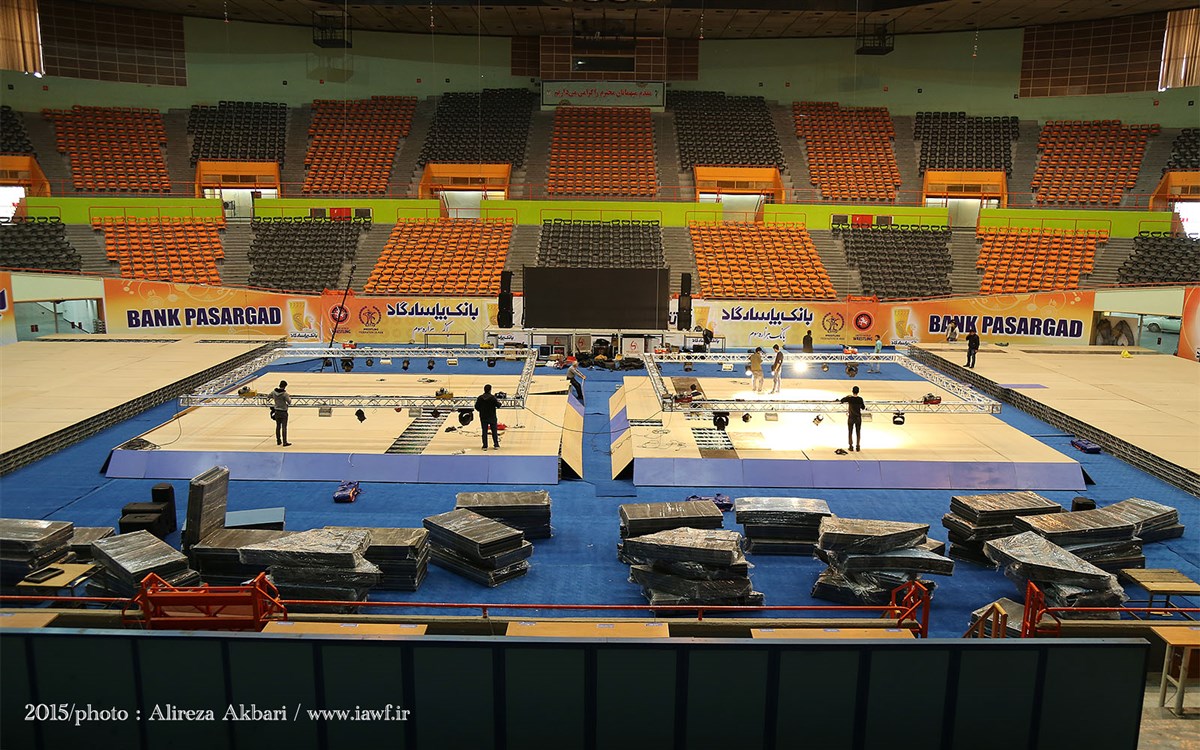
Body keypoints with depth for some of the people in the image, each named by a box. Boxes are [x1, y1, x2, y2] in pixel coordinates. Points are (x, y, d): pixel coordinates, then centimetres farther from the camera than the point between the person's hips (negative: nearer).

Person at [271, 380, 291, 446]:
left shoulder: (274, 392, -3)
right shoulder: (285, 393, -19)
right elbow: (289, 402, -13)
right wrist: (289, 398, 7)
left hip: (277, 411, 6)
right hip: (283, 412, -6)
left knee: (278, 426, 16)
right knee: (284, 427, -1)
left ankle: (278, 441, 24)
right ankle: (284, 442, 0)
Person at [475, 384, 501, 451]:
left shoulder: (480, 398, -5)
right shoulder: (493, 397, -12)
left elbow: (476, 407, -2)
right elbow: (498, 405, -8)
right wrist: (498, 402, 14)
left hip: (483, 417, 2)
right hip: (492, 417, -2)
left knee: (484, 431, 6)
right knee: (494, 431, 9)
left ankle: (485, 446, 4)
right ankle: (496, 445, 11)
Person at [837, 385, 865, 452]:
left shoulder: (849, 398, -13)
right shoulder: (860, 399, -8)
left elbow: (841, 400, 4)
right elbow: (863, 407, 4)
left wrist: (847, 397, 16)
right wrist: (864, 404, 22)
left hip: (851, 418, -1)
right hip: (858, 418, 1)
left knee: (850, 433, 9)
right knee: (858, 432, 10)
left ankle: (851, 446, 9)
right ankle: (858, 447, 10)